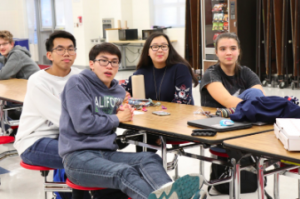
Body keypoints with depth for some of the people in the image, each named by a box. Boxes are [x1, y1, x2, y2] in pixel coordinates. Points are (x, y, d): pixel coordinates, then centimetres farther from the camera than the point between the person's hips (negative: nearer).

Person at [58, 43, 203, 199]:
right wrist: (117, 118, -1)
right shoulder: (77, 84, -3)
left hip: (107, 153, 6)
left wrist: (124, 112, 8)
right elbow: (83, 123, -13)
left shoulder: (118, 91, 17)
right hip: (78, 156, -6)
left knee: (149, 159, -24)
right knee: (124, 172, -36)